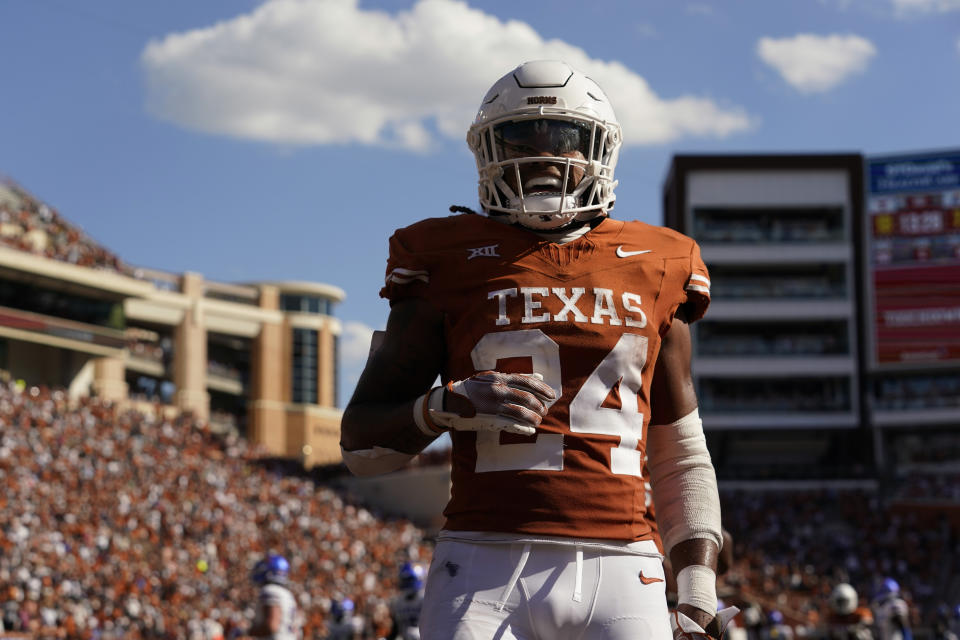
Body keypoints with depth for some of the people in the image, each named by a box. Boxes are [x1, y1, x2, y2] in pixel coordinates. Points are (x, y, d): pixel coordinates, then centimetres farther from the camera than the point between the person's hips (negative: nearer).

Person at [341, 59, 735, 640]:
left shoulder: (653, 271, 13)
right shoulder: (449, 265, 7)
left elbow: (682, 455, 19)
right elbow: (361, 443, 7)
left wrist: (699, 587, 9)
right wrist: (450, 406, -11)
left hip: (618, 571, 2)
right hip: (486, 568, -1)